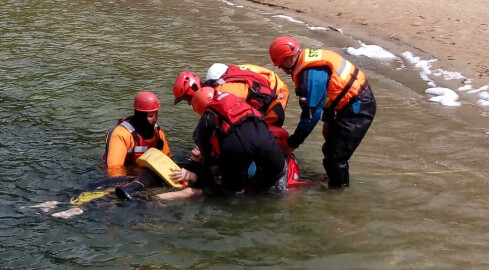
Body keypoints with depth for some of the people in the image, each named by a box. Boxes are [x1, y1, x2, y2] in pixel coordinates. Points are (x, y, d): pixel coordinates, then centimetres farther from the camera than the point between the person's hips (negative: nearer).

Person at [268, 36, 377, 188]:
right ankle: (333, 178, 40)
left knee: (335, 157, -10)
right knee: (330, 149, 22)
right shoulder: (310, 59, 6)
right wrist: (328, 120, 25)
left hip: (357, 108, -10)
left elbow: (311, 114, -22)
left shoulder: (311, 74, -24)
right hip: (358, 102, 10)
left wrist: (292, 143, -12)